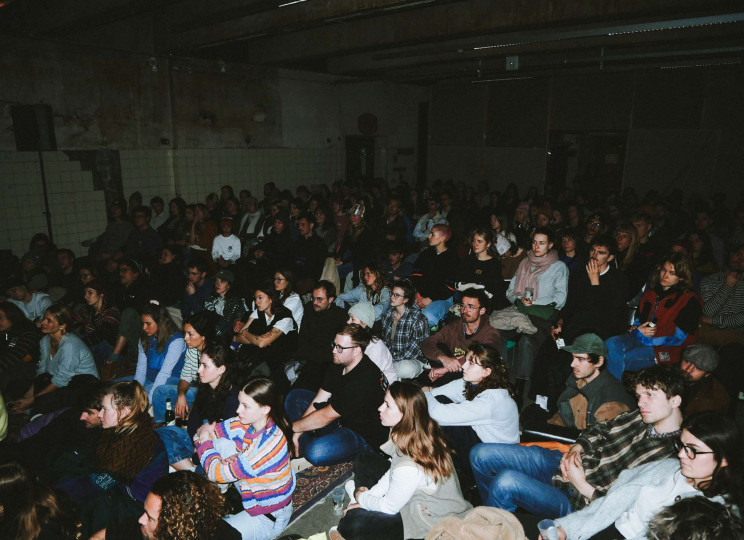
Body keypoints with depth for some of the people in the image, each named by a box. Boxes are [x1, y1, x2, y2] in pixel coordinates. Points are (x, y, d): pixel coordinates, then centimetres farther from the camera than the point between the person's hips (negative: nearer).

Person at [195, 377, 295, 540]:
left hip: (269, 517, -8)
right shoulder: (247, 423, -12)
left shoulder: (270, 443, -35)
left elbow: (217, 473, -27)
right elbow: (204, 430, -2)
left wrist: (204, 440, -12)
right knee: (221, 443, -7)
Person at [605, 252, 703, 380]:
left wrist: (643, 337, -15)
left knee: (622, 359, -30)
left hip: (667, 349, -6)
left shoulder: (690, 300, -7)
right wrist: (636, 328, -2)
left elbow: (679, 338, -11)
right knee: (612, 344, -25)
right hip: (642, 336, 6)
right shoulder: (653, 290, 13)